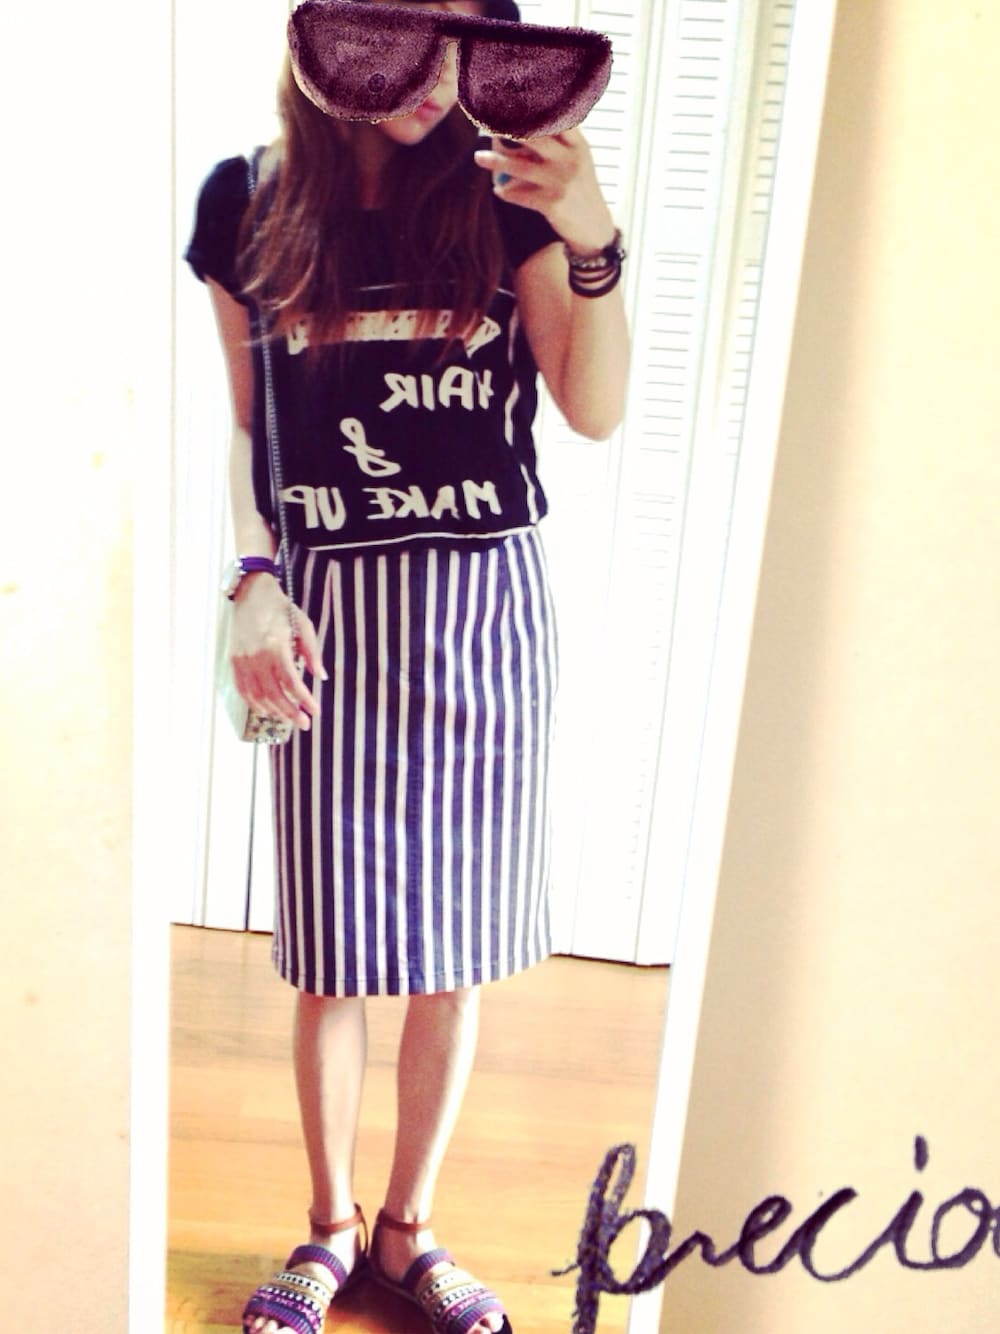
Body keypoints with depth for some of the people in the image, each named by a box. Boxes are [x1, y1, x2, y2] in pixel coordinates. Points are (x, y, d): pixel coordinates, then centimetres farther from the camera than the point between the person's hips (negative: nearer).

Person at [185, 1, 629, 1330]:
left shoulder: (506, 197, 3)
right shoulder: (249, 202, 4)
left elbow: (597, 409, -2)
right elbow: (244, 421, 8)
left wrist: (592, 243, -15)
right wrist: (255, 580, -6)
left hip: (485, 604, 1)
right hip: (330, 608, 0)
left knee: (453, 947, 8)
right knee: (333, 952, 6)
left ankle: (409, 1227, 31)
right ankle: (329, 1227, 31)